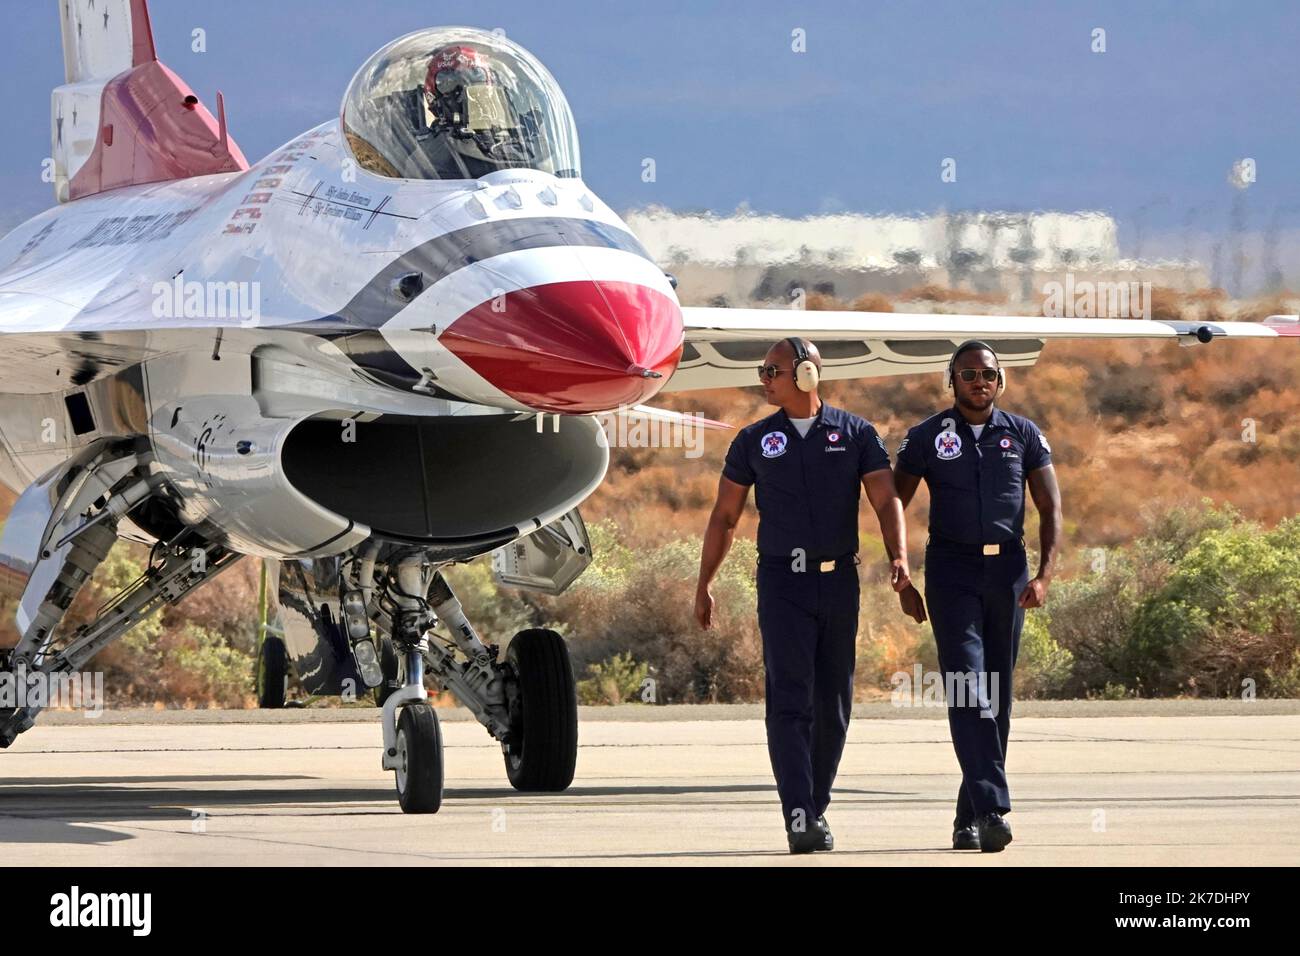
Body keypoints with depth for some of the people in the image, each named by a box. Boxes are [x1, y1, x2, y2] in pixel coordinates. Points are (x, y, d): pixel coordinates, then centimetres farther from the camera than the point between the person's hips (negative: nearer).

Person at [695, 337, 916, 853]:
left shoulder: (856, 434, 5)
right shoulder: (754, 441, 7)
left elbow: (886, 500, -3)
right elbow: (724, 517, 12)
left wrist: (898, 557, -20)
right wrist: (703, 584, 8)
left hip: (839, 579, 1)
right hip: (782, 582, -1)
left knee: (832, 704, 6)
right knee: (789, 701, -13)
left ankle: (817, 808, 20)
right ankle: (799, 818, -20)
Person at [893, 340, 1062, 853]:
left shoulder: (1024, 435, 8)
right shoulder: (926, 437, 3)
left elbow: (1050, 509, 7)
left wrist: (1043, 576, -7)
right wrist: (902, 581, -1)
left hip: (1007, 570, 3)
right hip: (951, 571, -3)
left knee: (997, 696, 5)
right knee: (967, 689, -16)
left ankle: (968, 818, 14)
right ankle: (991, 809, -26)